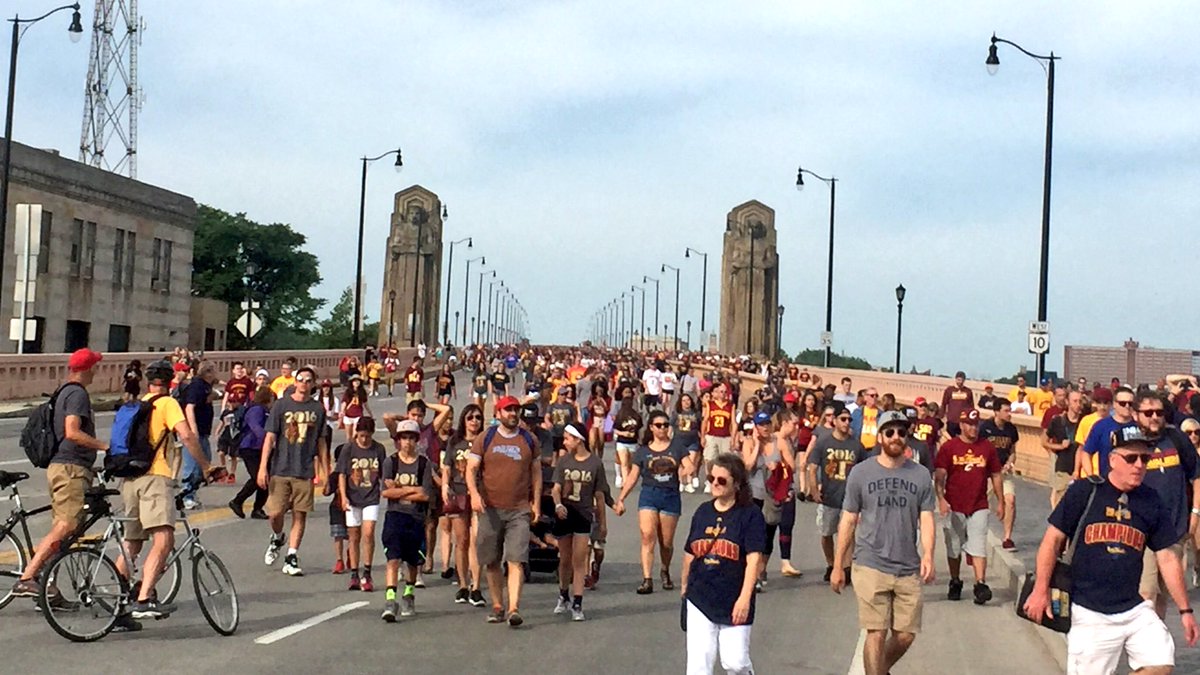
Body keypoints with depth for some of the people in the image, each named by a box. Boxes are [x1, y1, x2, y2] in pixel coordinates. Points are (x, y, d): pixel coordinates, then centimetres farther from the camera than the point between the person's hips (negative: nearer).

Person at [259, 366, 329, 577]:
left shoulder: (318, 409, 8)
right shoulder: (281, 405, 2)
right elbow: (270, 437, 0)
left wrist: (325, 471, 10)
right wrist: (263, 467, -6)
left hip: (305, 471, 2)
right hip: (280, 469, -1)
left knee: (300, 516, 2)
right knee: (275, 513, -5)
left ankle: (291, 557, 10)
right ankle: (277, 538, 27)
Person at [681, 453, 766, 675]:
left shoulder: (750, 514, -7)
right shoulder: (702, 511, 8)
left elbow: (753, 558, -14)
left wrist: (745, 598, -20)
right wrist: (684, 586, 25)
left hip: (733, 602, -4)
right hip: (699, 600, 4)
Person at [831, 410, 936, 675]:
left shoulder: (920, 475, 6)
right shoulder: (861, 473, 2)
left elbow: (926, 520, 2)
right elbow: (848, 521, 6)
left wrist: (928, 555, -17)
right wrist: (838, 566, 6)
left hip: (909, 569, 2)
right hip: (870, 566, -2)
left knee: (906, 635, 8)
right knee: (876, 633, -6)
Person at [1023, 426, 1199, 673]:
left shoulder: (1152, 502, 6)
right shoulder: (1084, 492, -6)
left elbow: (1167, 559, 10)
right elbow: (1053, 539, -4)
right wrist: (1041, 591, -9)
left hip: (1135, 609, 4)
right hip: (1089, 613, -4)